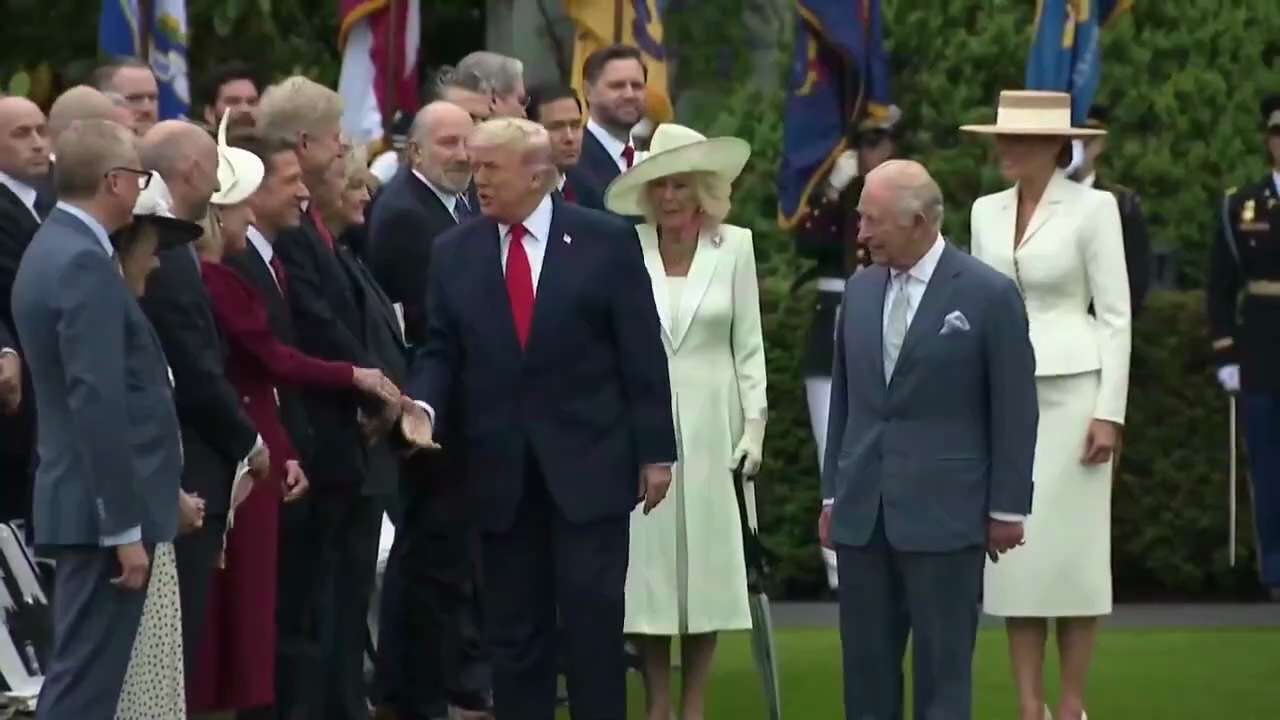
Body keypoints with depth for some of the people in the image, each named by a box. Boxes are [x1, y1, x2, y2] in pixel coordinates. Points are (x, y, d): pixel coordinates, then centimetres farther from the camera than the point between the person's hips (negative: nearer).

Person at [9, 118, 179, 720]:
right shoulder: (85, 264, -18)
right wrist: (126, 528, -21)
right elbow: (98, 406, -23)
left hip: (87, 502, 10)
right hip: (103, 509, -10)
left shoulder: (52, 249, 14)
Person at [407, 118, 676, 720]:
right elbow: (440, 351, 8)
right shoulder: (453, 253, 7)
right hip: (501, 471, 3)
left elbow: (642, 354, -1)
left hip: (588, 464, -3)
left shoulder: (607, 241, -1)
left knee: (593, 620, -5)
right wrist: (425, 405, -13)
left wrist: (655, 451, -3)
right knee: (512, 628, 5)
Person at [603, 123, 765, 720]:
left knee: (707, 558, 2)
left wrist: (754, 425, -1)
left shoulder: (734, 246, 2)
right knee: (647, 559, 0)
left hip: (710, 424, 0)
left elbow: (748, 345, 4)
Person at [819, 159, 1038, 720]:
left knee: (942, 670, -1)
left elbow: (1014, 411, -5)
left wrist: (1007, 508, -5)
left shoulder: (989, 295, -7)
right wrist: (832, 493, 14)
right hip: (862, 514, 5)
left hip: (943, 512, -5)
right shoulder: (860, 290, 10)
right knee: (865, 666, 6)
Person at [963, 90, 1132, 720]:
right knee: (1013, 549, 3)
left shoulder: (1092, 208, -5)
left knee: (1072, 549, -2)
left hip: (1071, 387, -5)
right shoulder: (987, 212, 10)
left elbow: (1116, 314, -6)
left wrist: (1110, 413, -12)